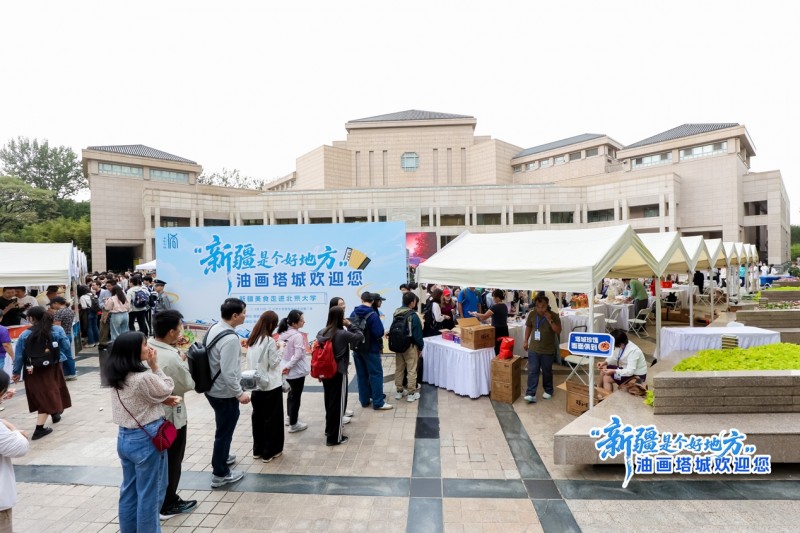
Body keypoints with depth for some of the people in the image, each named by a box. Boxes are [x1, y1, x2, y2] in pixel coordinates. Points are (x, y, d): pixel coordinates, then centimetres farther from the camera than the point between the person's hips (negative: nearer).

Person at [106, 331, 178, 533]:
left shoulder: (117, 377, 0)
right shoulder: (144, 378, -27)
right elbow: (167, 389, -9)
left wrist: (164, 400, 2)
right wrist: (155, 366, -9)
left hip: (124, 437, 8)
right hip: (146, 440, -8)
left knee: (129, 491, 22)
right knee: (149, 493, 10)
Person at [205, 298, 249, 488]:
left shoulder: (214, 328, -1)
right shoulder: (230, 339, -29)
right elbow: (228, 372, -28)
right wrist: (240, 393, -18)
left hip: (212, 388, 9)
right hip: (224, 393, -9)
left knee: (223, 427, 28)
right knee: (225, 430, 8)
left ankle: (221, 457, 48)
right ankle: (220, 474, 23)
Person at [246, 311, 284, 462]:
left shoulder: (252, 340, 4)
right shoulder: (270, 341, -18)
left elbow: (251, 361, 13)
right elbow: (274, 363, -12)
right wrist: (278, 351, 0)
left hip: (256, 384, 7)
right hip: (271, 385, -7)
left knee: (257, 417, 15)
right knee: (272, 418, 5)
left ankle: (257, 450, 26)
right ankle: (270, 452, 14)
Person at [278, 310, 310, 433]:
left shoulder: (282, 333, 2)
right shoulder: (297, 336, -23)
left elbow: (281, 351, 7)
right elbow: (298, 355, -26)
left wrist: (286, 366, 6)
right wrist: (289, 366, -15)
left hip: (287, 370, 8)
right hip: (297, 370, -8)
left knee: (291, 394, 25)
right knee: (296, 396, 5)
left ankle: (289, 417, 40)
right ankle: (293, 424, 15)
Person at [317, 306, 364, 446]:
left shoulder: (321, 332, 0)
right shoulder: (343, 334, -19)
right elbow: (360, 336, -9)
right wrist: (350, 324, -3)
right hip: (339, 373, -7)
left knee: (329, 401, 22)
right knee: (338, 403, 4)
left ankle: (329, 428, 39)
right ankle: (335, 437, 11)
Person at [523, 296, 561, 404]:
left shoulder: (554, 316, -11)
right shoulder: (532, 315, -4)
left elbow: (558, 331, -16)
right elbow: (528, 327, 10)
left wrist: (550, 320, -26)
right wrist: (526, 341, 8)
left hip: (548, 350, -1)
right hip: (533, 349, 1)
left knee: (547, 372, 13)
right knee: (532, 371, -1)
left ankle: (548, 391, 33)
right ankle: (530, 394, 0)